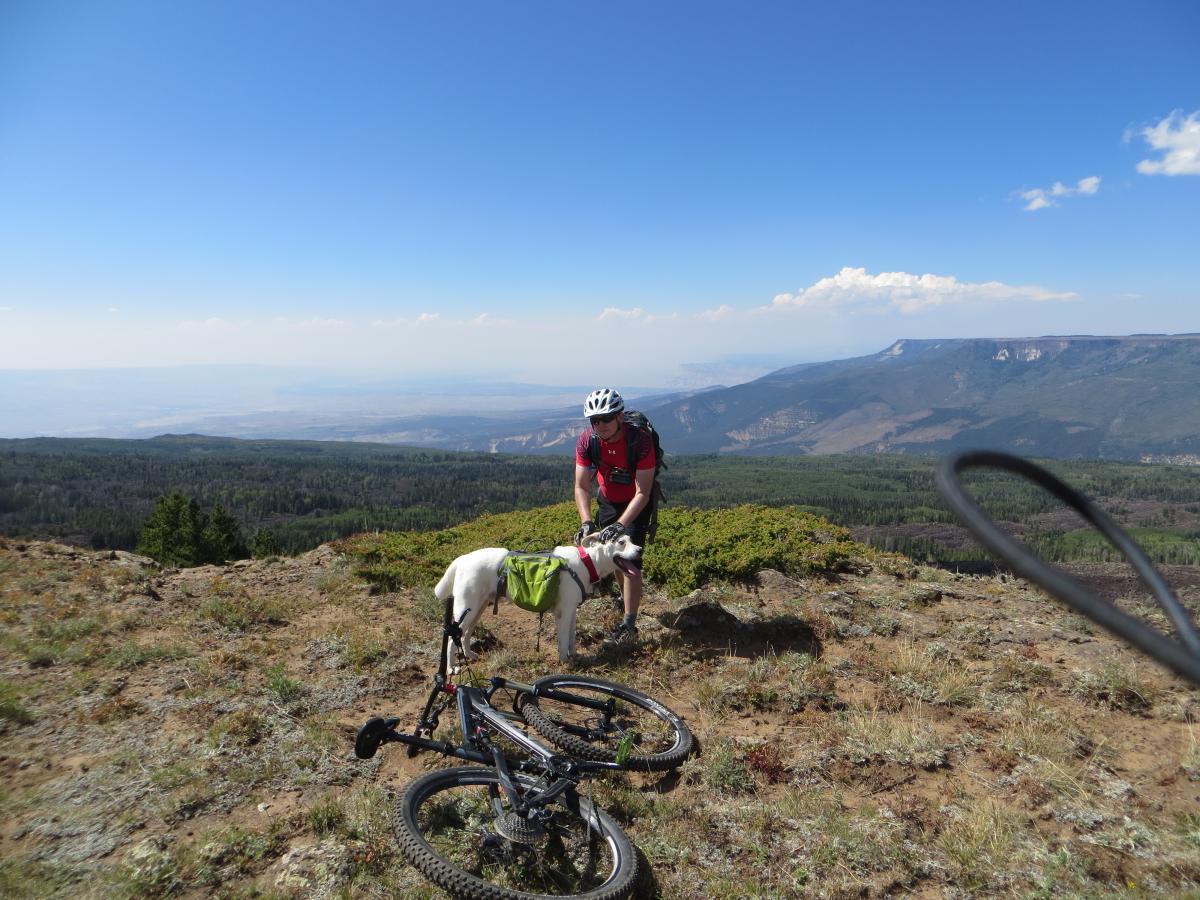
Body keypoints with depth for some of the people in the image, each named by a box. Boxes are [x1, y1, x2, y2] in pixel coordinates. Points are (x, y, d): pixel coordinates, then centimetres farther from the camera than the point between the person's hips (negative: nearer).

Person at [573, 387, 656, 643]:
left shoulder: (640, 440, -33)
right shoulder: (587, 440, -22)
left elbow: (642, 493, -32)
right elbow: (582, 486, -19)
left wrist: (620, 524, -43)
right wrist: (586, 522, -34)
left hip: (636, 504, -4)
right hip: (608, 501, 5)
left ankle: (629, 625, -5)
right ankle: (626, 596, 45)